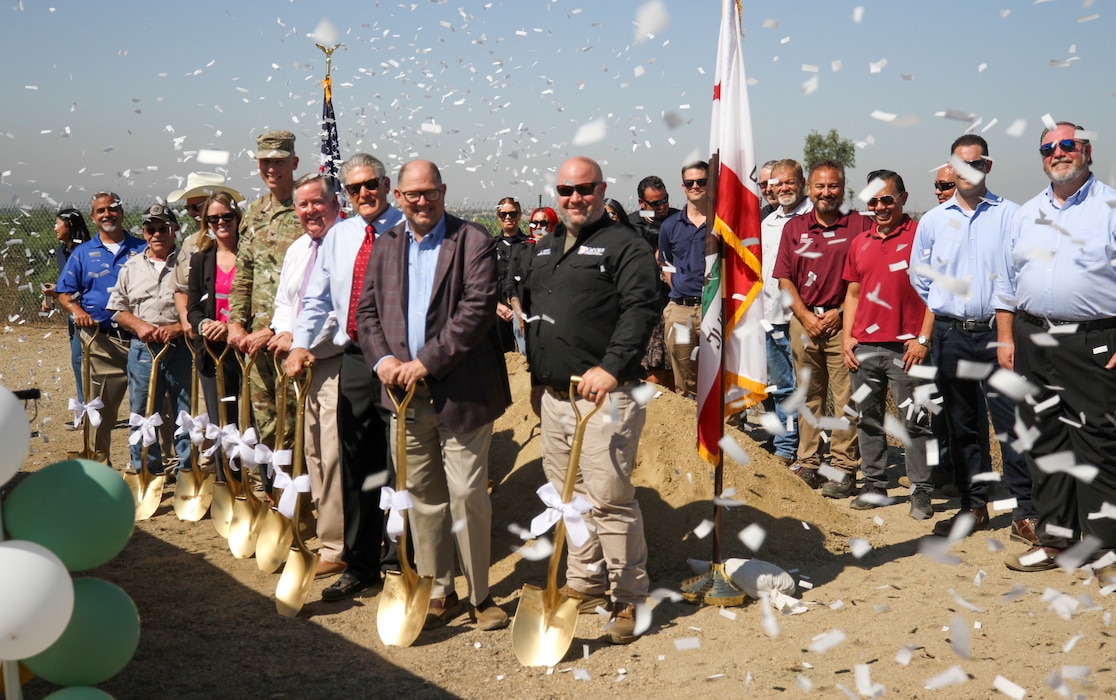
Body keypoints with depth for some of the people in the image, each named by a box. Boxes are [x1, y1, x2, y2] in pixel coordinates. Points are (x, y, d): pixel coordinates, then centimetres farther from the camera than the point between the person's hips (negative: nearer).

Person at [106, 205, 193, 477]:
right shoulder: (131, 267, 12)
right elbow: (118, 308, 13)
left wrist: (178, 327, -15)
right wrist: (139, 325, -6)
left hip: (181, 350, -3)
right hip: (143, 351, 3)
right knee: (142, 417, 7)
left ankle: (187, 473, 13)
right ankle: (147, 474, 16)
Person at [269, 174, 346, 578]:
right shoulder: (297, 250, 17)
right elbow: (284, 301, 24)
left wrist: (302, 341, -18)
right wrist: (284, 333, 3)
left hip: (336, 361, -9)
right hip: (303, 363, 9)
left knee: (334, 456, -9)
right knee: (313, 452, 14)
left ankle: (335, 547, -2)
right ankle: (324, 525, 27)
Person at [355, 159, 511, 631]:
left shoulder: (475, 242, -5)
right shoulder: (386, 245, 13)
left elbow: (477, 310, -14)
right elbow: (367, 310, 13)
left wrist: (426, 362, -17)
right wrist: (382, 358, -6)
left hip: (461, 392, -5)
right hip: (407, 395, 5)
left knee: (467, 495, -2)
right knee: (422, 498, 11)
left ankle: (480, 595, 13)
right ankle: (438, 592, 23)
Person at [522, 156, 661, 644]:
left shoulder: (625, 247, -6)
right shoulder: (544, 249, 19)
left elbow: (641, 311, -17)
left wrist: (611, 367, -28)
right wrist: (536, 377, 23)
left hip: (604, 394, -8)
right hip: (554, 394, 8)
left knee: (609, 497, -8)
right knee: (568, 495, 14)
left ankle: (629, 599, 4)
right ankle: (584, 583, 28)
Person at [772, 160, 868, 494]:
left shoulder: (859, 225, 2)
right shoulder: (794, 228, 11)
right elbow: (784, 279, 9)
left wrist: (840, 313, -9)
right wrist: (806, 317, -3)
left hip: (843, 322, -3)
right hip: (803, 320, 3)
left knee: (846, 398, -4)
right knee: (808, 395, 9)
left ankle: (844, 468, 1)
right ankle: (808, 463, 16)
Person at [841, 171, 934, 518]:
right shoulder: (859, 243, 15)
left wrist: (923, 338, -10)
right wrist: (847, 337, 8)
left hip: (905, 346, -5)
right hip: (864, 346, 6)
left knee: (914, 421, -2)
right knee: (868, 420, 10)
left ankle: (921, 492, 6)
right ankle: (874, 485, 20)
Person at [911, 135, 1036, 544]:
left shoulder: (1010, 215, 0)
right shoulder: (932, 221, 9)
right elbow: (919, 277, 18)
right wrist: (948, 310, 13)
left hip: (998, 331, -3)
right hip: (950, 335, 3)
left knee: (1012, 420, -6)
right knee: (962, 425, 9)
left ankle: (1025, 512, 1)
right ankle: (973, 506, 19)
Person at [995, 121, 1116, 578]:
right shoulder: (1026, 214, 16)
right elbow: (1007, 282, 18)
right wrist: (1006, 338, 9)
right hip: (1032, 340, 5)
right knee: (1043, 441, 9)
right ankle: (1055, 539, 18)